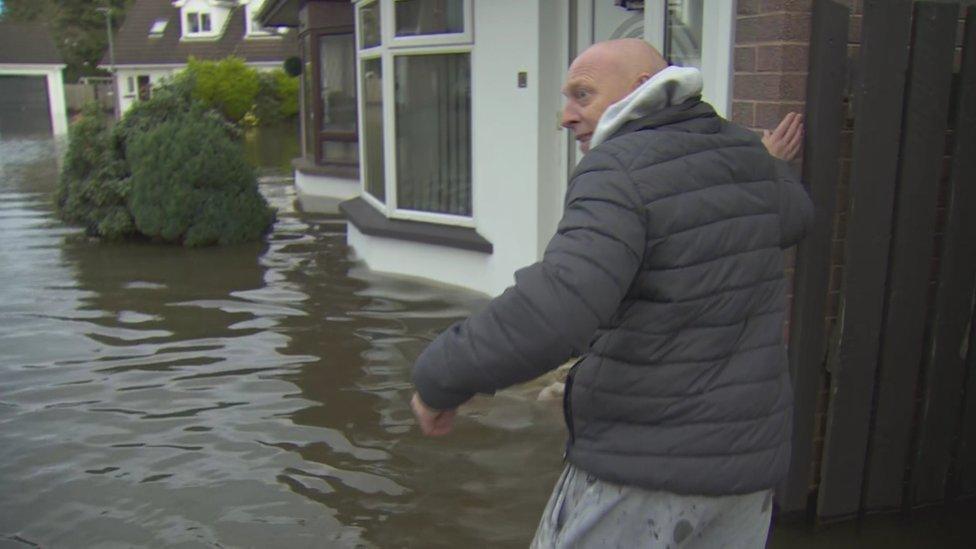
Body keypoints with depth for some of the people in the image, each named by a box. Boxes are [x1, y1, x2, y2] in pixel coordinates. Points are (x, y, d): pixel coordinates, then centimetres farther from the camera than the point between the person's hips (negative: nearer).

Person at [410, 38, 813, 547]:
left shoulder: (620, 171, -19)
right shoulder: (745, 154, 4)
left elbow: (551, 312, -33)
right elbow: (791, 217, 27)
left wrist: (440, 380, -21)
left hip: (641, 466, -7)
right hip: (744, 458, 7)